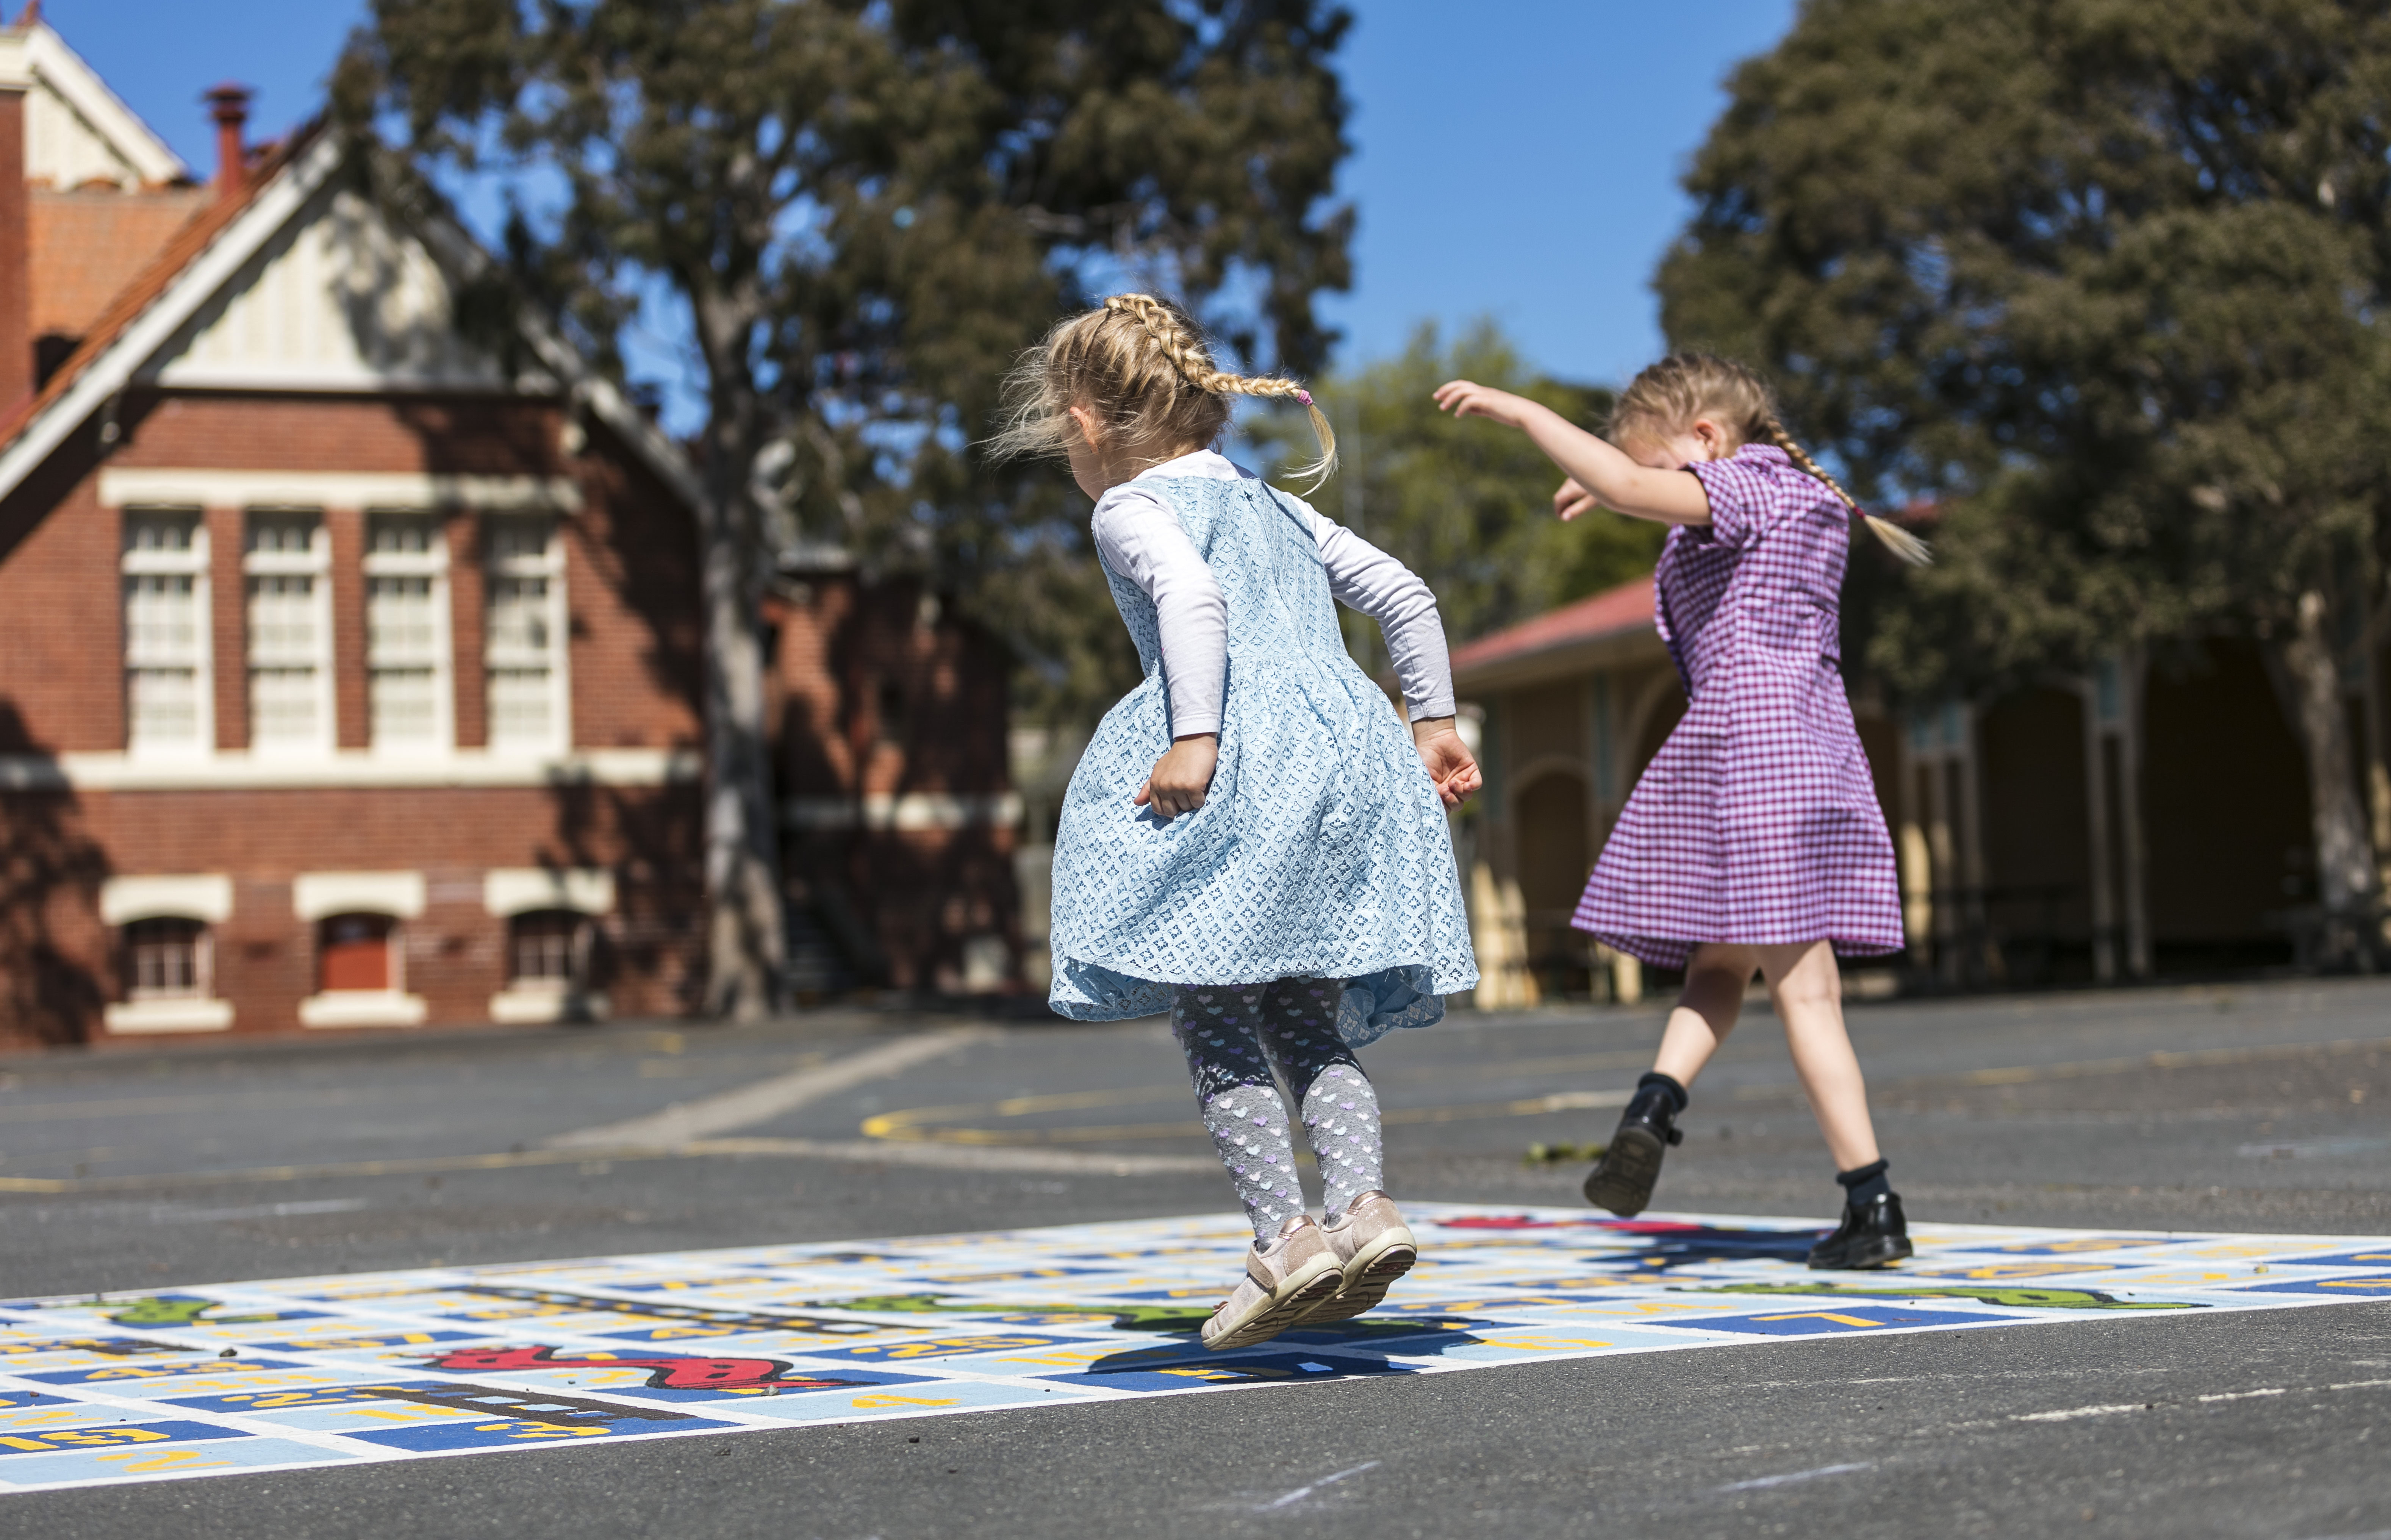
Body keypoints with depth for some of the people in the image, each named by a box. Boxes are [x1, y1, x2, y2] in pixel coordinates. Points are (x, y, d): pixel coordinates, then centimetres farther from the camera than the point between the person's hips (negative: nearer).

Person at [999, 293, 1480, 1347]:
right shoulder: (1275, 506, 28)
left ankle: (1285, 1237, -15)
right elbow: (1404, 595, 24)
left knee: (1213, 1023, -4)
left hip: (1236, 756, -7)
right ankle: (1363, 1202, -12)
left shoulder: (1132, 507, 5)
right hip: (1349, 740, 7)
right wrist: (1433, 726, 26)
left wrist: (1194, 738, -23)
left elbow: (1193, 597, -15)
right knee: (1306, 1023, 9)